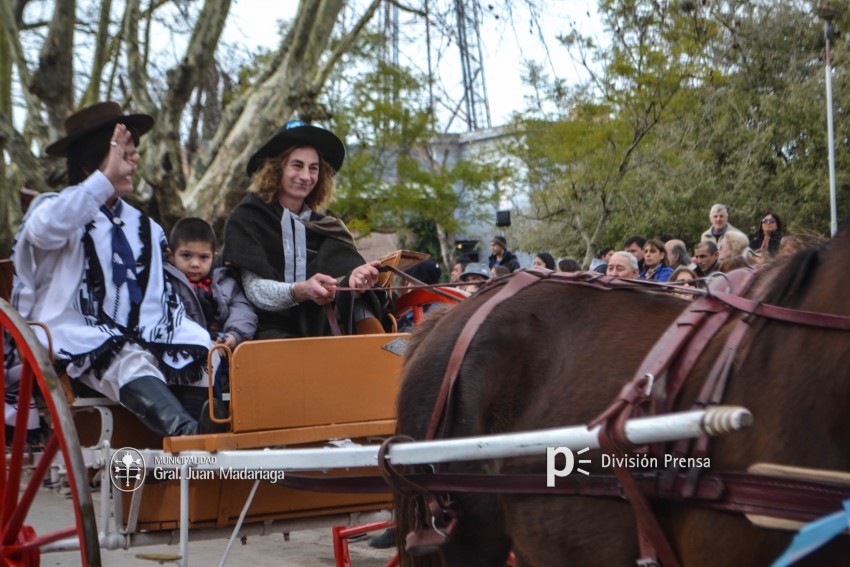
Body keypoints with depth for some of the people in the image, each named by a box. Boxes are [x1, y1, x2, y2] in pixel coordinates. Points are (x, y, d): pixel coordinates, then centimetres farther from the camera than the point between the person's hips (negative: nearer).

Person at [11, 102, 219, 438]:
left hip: (137, 340, 7)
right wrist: (106, 177, -23)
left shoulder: (145, 229, 22)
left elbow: (161, 298, 23)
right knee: (130, 361, -37)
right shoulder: (57, 208, 5)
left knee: (202, 358, -21)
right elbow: (43, 230, -22)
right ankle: (188, 432, -61)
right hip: (75, 341, -6)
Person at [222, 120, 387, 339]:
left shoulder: (322, 224, 16)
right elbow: (255, 291, -10)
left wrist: (352, 277, -24)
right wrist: (300, 292, -30)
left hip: (316, 332, 5)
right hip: (271, 328, -5)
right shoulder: (248, 217, 2)